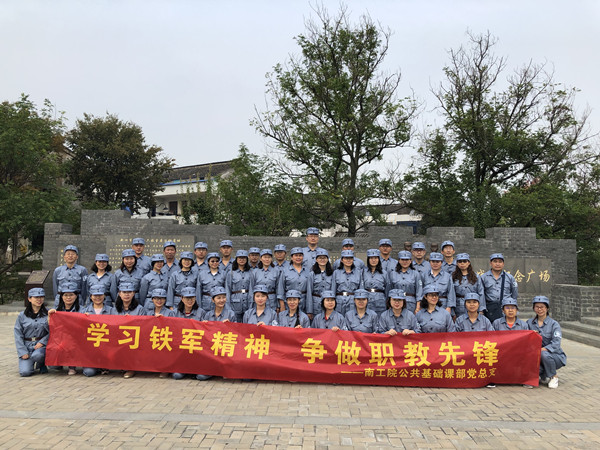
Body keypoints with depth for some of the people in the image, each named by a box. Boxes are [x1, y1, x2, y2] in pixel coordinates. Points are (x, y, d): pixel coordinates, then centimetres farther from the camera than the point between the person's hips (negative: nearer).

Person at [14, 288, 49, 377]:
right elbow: (18, 335, 2)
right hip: (26, 346, 1)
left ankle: (42, 364, 2)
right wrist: (22, 352, -6)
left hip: (41, 345, -1)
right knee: (25, 372, -15)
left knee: (37, 355, -35)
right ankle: (31, 363, 21)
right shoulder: (22, 316, 5)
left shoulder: (47, 314, 2)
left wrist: (42, 342, -15)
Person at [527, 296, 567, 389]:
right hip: (537, 356, 2)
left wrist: (541, 349, -29)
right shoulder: (530, 323, 7)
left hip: (555, 356, -2)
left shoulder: (554, 324, -6)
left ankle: (553, 377, -7)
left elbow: (556, 344, -16)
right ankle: (544, 377, 4)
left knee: (544, 354, -37)